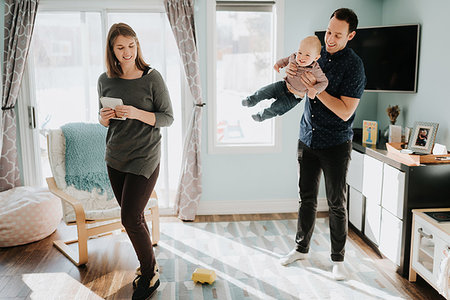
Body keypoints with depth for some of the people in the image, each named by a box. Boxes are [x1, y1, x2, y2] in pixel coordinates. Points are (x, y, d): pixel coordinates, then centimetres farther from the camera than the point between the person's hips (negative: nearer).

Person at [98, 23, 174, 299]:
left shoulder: (152, 78, -10)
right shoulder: (105, 80, 4)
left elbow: (168, 118, -8)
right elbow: (105, 120, 14)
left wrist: (137, 113, -22)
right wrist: (104, 117, -10)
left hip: (144, 157, -5)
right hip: (115, 157, 5)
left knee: (130, 218, -7)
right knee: (134, 217, 13)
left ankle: (150, 276, 13)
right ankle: (148, 266, 32)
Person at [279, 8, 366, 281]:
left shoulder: (354, 66, -13)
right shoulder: (318, 53, 5)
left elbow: (345, 112, -19)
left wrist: (315, 89, -24)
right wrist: (292, 72, -6)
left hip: (335, 144, -5)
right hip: (308, 139, 5)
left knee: (336, 203, 3)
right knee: (307, 197, 14)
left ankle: (338, 259, 18)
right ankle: (302, 248, 29)